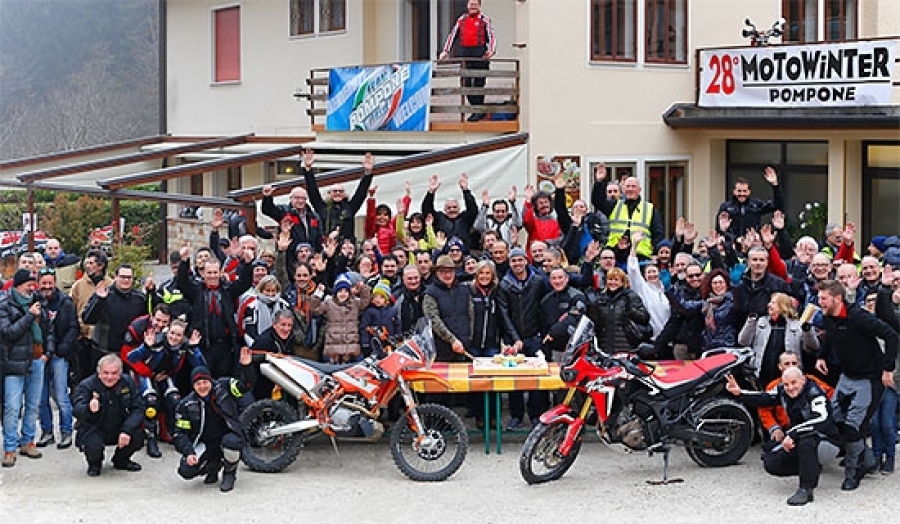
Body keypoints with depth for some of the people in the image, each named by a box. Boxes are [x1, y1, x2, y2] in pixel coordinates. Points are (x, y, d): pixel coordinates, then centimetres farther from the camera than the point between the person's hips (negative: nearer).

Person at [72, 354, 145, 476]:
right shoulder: (86, 385, -16)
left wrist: (127, 430, -26)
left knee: (138, 436, -23)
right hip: (94, 430, -3)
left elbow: (138, 408, -10)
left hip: (118, 429, 3)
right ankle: (94, 464, 8)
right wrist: (90, 409, -57)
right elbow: (77, 410, -31)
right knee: (93, 447, -34)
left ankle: (121, 460, 12)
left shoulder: (127, 383, -6)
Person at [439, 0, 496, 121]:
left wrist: (491, 50, -22)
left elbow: (491, 37, -4)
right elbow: (452, 35, 16)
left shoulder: (484, 20, 4)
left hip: (480, 54, -4)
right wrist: (446, 51, 7)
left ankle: (479, 112, 5)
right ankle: (476, 110, 13)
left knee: (478, 83, -3)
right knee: (466, 84, 2)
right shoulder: (462, 19, 15)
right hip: (465, 53, 4)